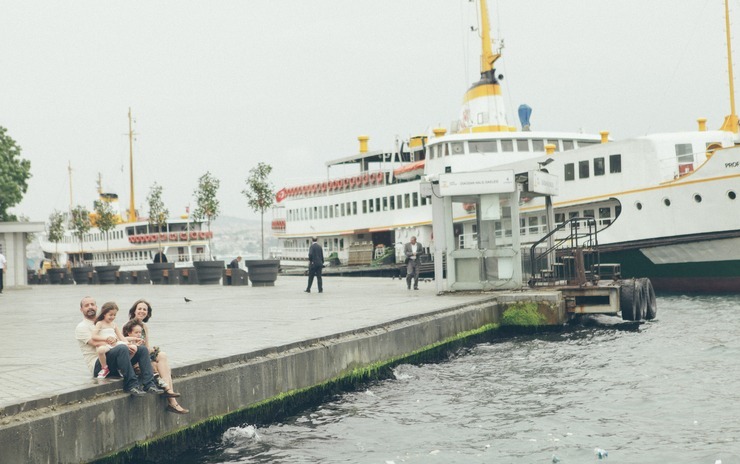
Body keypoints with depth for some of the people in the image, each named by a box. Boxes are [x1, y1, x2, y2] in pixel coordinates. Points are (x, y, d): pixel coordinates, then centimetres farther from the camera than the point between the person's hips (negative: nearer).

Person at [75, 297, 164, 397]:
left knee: (142, 349, -5)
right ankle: (131, 385, -35)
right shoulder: (81, 327, 2)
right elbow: (96, 343, -14)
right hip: (98, 365, -8)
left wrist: (129, 345, -3)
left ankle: (148, 384, -19)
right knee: (122, 349, -34)